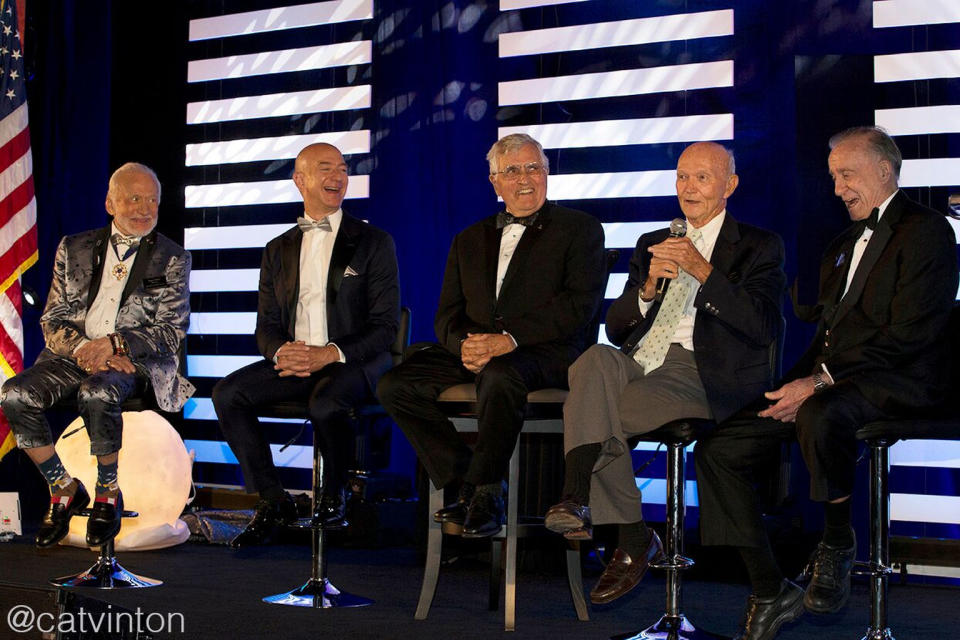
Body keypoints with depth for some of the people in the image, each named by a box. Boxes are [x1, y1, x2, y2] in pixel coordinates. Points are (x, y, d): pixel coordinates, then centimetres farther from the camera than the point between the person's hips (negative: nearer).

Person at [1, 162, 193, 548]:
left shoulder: (172, 259, 8)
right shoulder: (74, 249, 15)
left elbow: (172, 332, 0)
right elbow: (52, 321, 9)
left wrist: (112, 344, -15)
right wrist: (83, 349, -14)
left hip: (133, 358, -3)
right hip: (75, 353, 3)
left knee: (97, 394, -38)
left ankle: (108, 495, -14)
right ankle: (64, 491, -6)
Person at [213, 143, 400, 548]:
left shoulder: (374, 243, 4)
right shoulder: (279, 250, 16)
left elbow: (385, 326, -4)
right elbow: (266, 327, 13)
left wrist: (327, 354, -19)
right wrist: (282, 352, -13)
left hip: (354, 362, -4)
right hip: (294, 361, 4)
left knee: (326, 403, -37)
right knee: (227, 393, -21)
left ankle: (333, 498, -10)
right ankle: (273, 502, -12)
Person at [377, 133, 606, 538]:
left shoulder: (580, 229, 8)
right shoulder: (470, 240, 23)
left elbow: (580, 305, -7)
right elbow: (447, 315, 16)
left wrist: (509, 339, -19)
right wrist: (465, 345, -10)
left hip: (547, 354, -5)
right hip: (474, 354, 6)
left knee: (499, 376, -39)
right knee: (395, 386, -16)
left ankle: (485, 493, -21)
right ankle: (467, 485, -10)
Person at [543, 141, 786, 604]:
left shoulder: (759, 248, 11)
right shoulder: (651, 244, 25)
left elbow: (764, 328, -6)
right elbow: (616, 328, 16)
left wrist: (703, 272, -14)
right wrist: (648, 287, -4)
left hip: (702, 375, -5)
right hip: (637, 364, 5)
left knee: (588, 410, -30)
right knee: (596, 359, -33)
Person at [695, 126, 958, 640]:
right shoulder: (844, 244, 26)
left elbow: (910, 333, -14)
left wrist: (820, 382, -18)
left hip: (892, 380, -8)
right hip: (827, 377, 8)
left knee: (818, 415, -41)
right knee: (716, 451, -9)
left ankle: (838, 543, -15)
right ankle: (770, 592, -6)